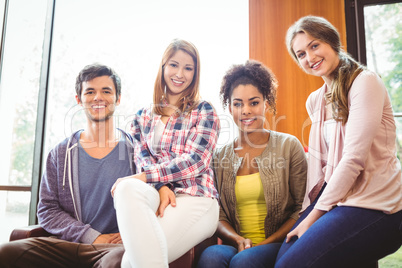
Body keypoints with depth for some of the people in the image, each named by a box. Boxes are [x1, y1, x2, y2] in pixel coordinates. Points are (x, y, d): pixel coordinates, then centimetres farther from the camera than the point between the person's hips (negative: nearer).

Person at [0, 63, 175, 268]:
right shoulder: (60, 153, 12)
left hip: (119, 245, -3)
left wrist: (163, 185, -15)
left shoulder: (135, 149, 8)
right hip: (70, 245, 4)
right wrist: (93, 237, -5)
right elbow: (47, 210, 8)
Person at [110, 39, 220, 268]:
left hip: (196, 199, -4)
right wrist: (162, 187, -16)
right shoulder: (143, 117, 18)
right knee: (127, 188, -33)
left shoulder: (204, 111, 6)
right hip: (156, 196, 4)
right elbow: (142, 160, 6)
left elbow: (196, 161, -7)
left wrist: (145, 176, -16)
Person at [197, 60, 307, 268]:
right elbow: (218, 216, 7)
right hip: (235, 246, 2)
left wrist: (266, 243, -10)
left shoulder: (288, 146, 2)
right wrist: (238, 239, -13)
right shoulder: (220, 156, 9)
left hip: (277, 245, -1)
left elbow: (301, 209, 0)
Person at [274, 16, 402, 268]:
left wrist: (315, 215, -15)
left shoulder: (365, 82, -10)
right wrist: (309, 212, -1)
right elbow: (323, 162, 12)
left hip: (374, 204, -6)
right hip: (334, 197, 6)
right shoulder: (314, 101, 12)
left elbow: (354, 158, -17)